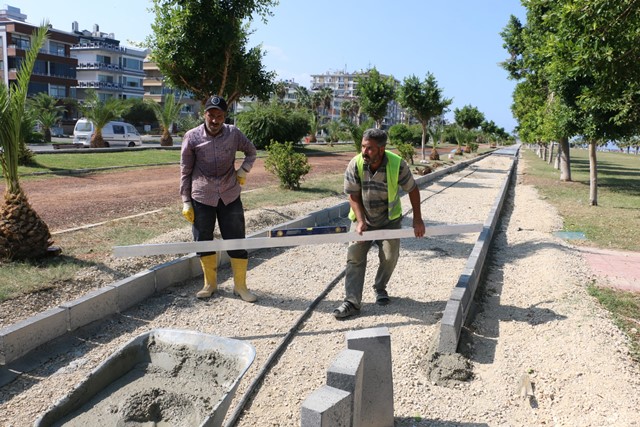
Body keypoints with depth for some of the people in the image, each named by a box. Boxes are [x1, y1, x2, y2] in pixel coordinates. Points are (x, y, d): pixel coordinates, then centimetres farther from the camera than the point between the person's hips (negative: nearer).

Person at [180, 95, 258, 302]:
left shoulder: (234, 134, -5)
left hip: (230, 197, 0)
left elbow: (251, 151, 14)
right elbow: (185, 171, -1)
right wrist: (186, 202, -2)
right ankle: (210, 283, 28)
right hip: (202, 198, 0)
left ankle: (240, 286, 18)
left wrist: (243, 170, -3)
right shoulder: (192, 137, -7)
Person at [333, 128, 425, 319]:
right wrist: (360, 221, -22)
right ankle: (352, 301, -7)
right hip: (363, 218, 0)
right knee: (355, 256, -9)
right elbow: (354, 196, -12)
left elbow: (412, 190, -9)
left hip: (389, 219, 0)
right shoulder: (355, 165, -21)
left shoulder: (397, 165, -23)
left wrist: (417, 220, -9)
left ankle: (380, 288, 27)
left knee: (390, 256, -2)